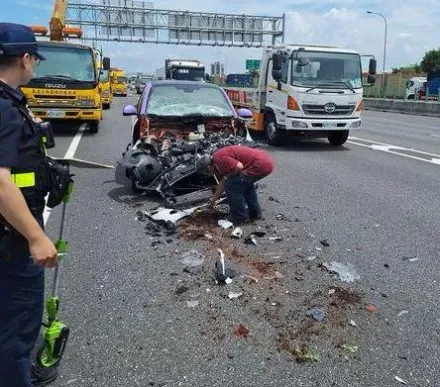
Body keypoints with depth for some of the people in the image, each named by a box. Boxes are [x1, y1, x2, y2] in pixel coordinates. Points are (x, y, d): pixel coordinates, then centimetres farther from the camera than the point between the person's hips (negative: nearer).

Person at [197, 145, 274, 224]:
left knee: (231, 186, -2)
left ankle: (241, 218, 8)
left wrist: (227, 176, -3)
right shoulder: (220, 156, 22)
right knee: (245, 182, 32)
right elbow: (223, 182, 33)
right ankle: (255, 212, 35)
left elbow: (239, 167, -22)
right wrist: (214, 198, 43)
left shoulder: (218, 158, -11)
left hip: (260, 165, -11)